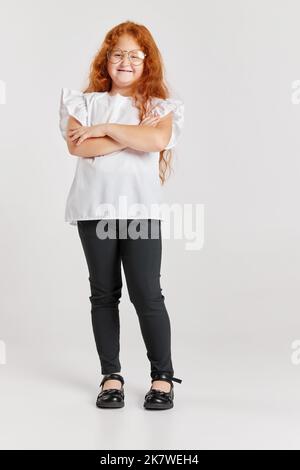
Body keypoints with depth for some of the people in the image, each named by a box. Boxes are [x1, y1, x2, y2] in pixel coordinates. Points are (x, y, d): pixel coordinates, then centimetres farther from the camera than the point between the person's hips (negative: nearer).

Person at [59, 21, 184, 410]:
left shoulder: (159, 106, 9)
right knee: (104, 293, 7)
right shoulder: (85, 102, 12)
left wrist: (105, 128, -7)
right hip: (95, 207, 2)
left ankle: (163, 376, 10)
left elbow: (157, 139, -13)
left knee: (147, 294, -4)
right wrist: (131, 137, -9)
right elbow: (77, 145, -7)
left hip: (141, 208, -2)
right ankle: (111, 375, 18)